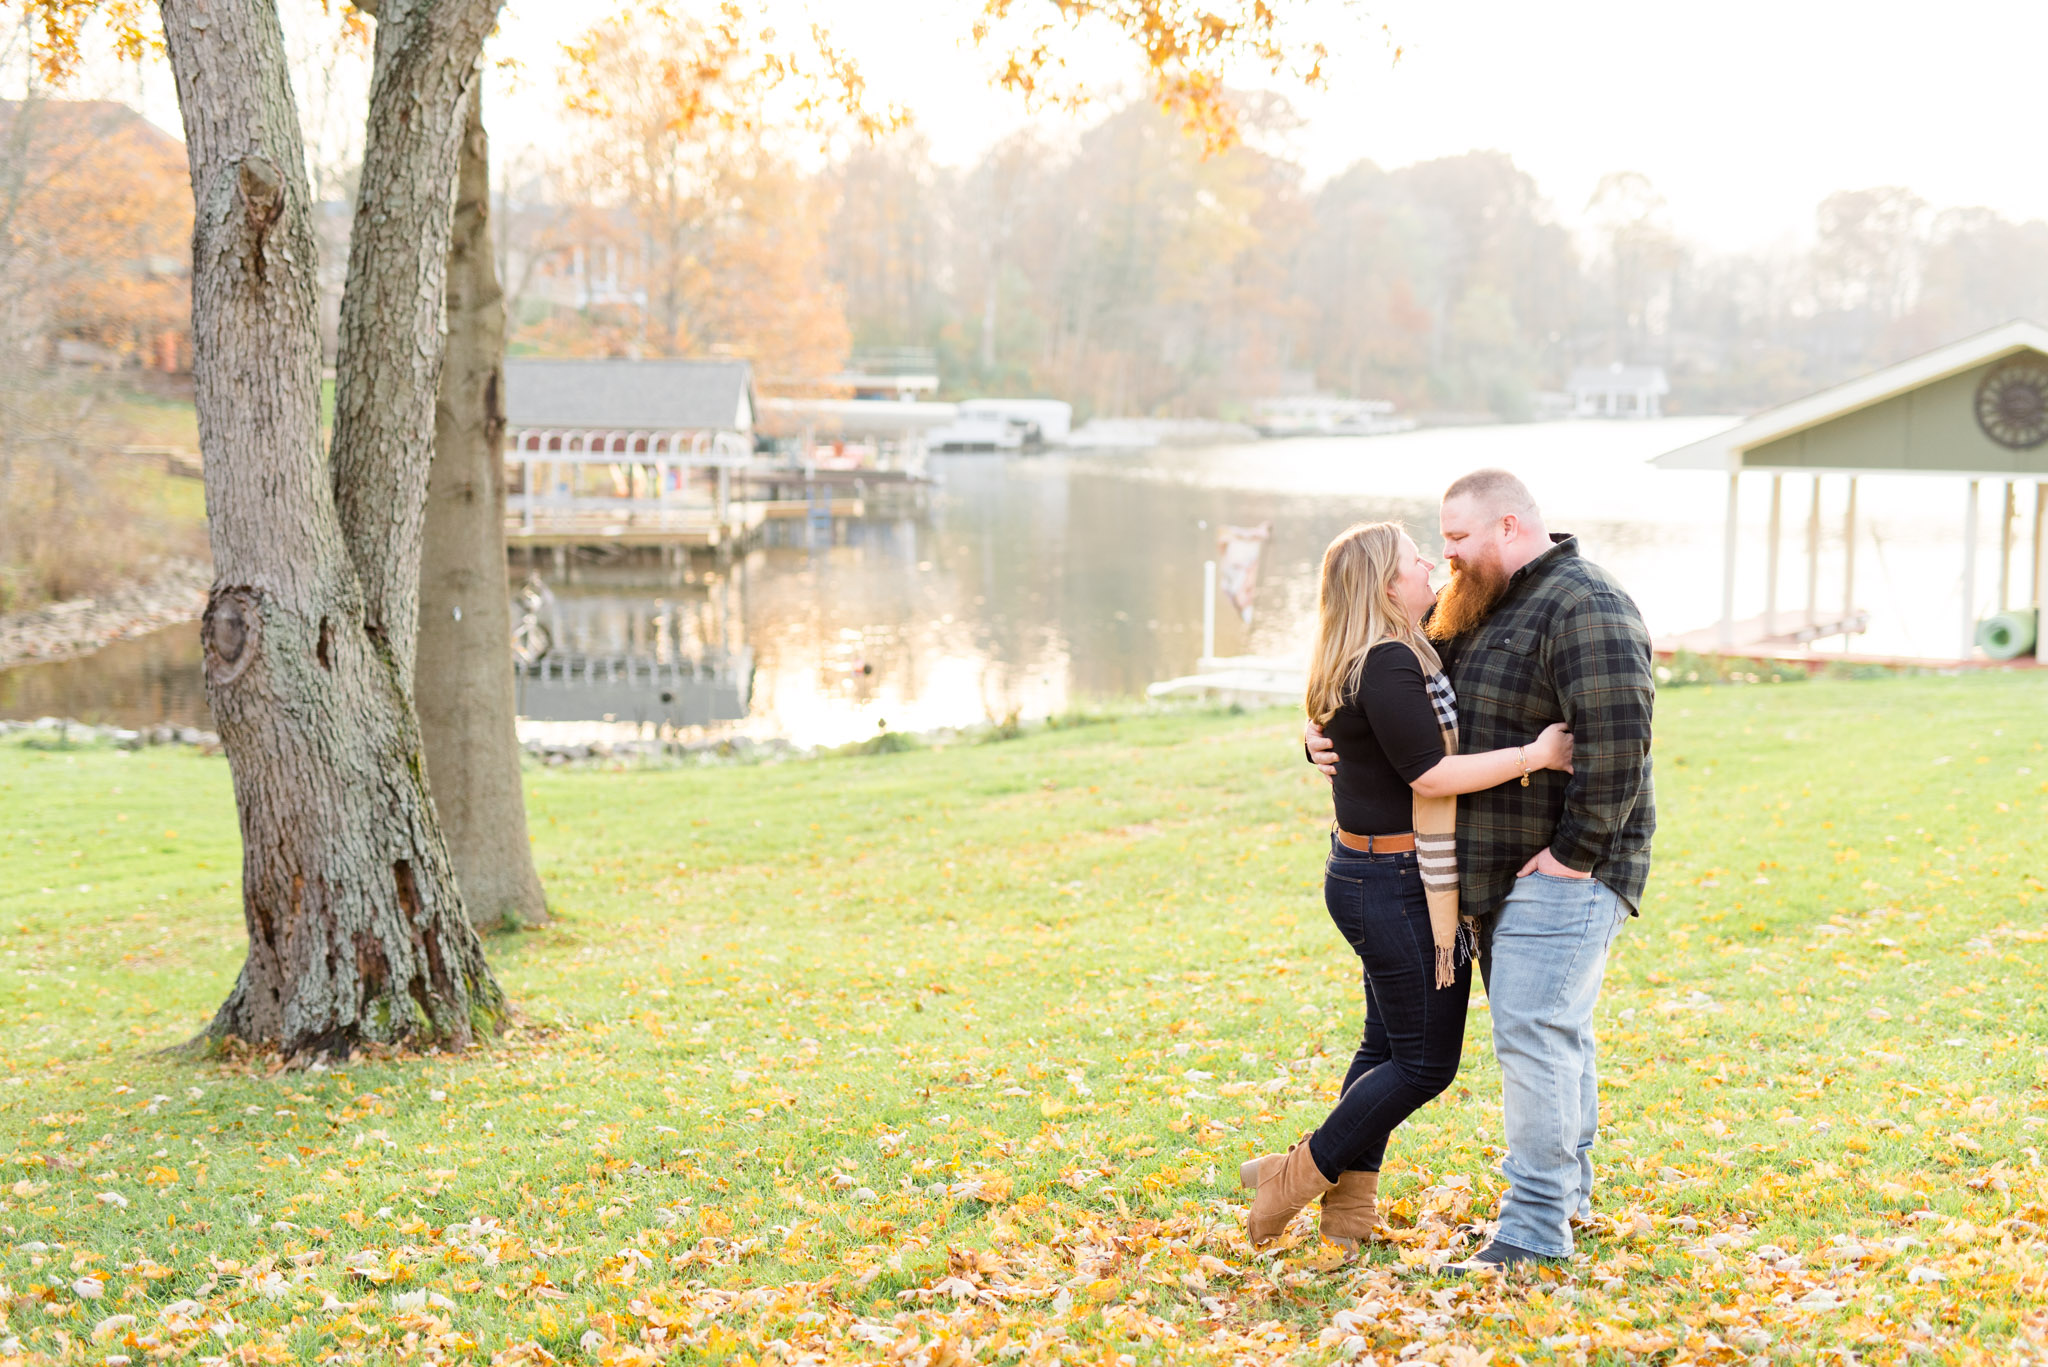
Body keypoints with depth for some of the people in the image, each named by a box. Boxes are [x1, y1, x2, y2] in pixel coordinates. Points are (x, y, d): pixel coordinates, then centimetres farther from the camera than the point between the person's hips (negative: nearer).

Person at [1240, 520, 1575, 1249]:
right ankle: (1297, 1176, 7)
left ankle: (1349, 1206, 22)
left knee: (1388, 1045, 16)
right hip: (1401, 885, -10)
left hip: (1366, 876, 10)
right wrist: (1536, 754, -19)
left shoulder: (1370, 663, 11)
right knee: (1425, 1061, -1)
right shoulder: (1390, 665, -20)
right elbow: (1432, 775, -23)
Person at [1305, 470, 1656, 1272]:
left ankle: (1535, 1225, -6)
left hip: (1564, 873, -9)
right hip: (1500, 869, 9)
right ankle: (1568, 1188, 30)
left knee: (1533, 1033, -10)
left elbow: (1616, 739, -25)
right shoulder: (1476, 610, 14)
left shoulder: (1583, 608, -16)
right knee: (1550, 1029, 18)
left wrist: (1575, 852, -23)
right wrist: (1326, 736, 6)